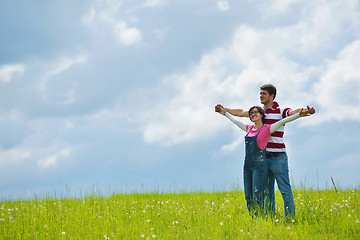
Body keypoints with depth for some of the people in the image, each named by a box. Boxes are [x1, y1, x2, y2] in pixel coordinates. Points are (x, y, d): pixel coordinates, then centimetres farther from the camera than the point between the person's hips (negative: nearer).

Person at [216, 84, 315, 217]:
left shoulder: (281, 111, -4)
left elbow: (294, 112, -22)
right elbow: (241, 113, 26)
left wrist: (305, 111, -43)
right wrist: (225, 110, 31)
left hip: (278, 156, -6)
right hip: (263, 156, 7)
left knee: (285, 190, -7)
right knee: (267, 191, 9)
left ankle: (290, 218, -7)